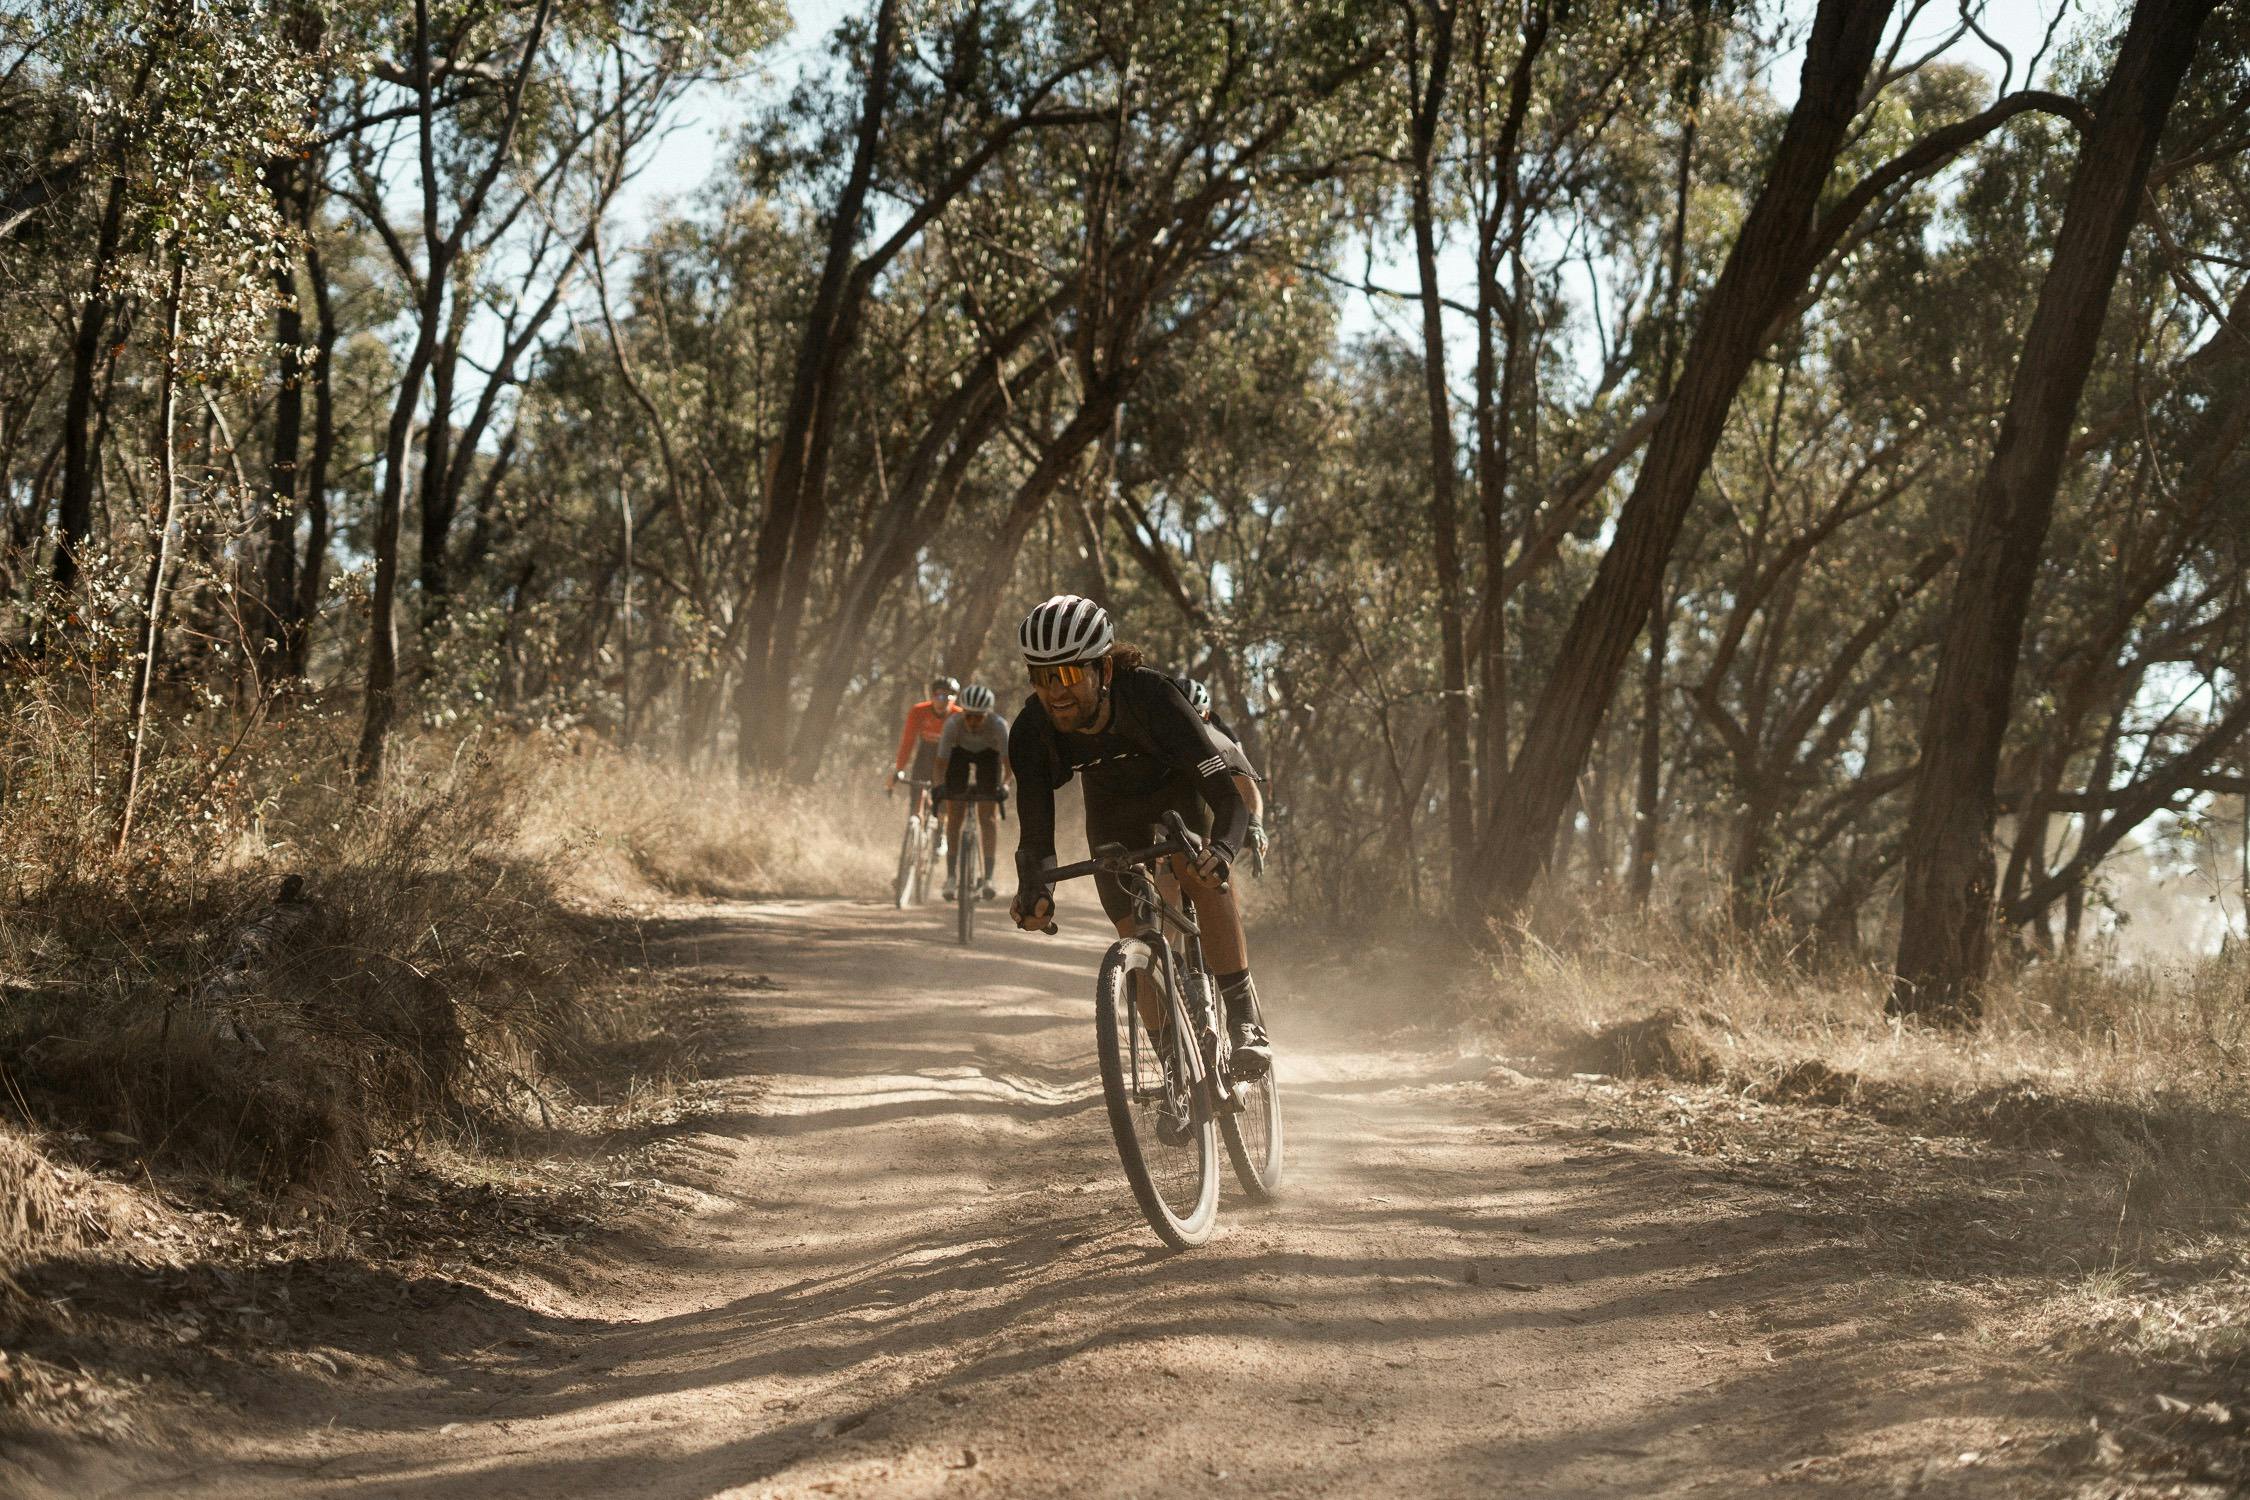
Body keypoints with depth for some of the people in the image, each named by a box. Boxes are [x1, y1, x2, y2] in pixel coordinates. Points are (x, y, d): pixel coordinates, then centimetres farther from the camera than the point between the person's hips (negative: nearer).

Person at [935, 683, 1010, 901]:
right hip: (960, 753, 0)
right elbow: (942, 758, -33)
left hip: (988, 755, 0)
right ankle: (951, 876, 1)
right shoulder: (953, 723, -34)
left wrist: (1005, 783, -50)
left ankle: (988, 876, -9)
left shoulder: (998, 725, -35)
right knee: (954, 815, -4)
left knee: (989, 816, -10)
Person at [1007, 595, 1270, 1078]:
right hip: (1112, 805, 3)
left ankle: (1245, 1022, -26)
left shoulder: (1151, 696, -41)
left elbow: (1229, 796, -43)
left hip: (1177, 785, -3)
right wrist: (1033, 893, -50)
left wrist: (1222, 853, -64)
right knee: (1137, 941, -4)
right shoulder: (1031, 731, -32)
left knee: (1201, 873, -32)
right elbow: (1034, 833, -28)